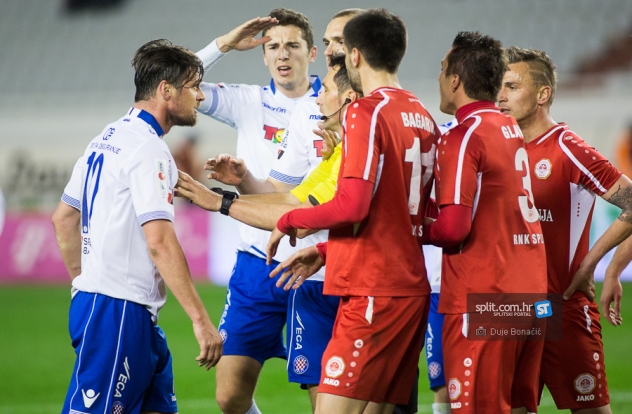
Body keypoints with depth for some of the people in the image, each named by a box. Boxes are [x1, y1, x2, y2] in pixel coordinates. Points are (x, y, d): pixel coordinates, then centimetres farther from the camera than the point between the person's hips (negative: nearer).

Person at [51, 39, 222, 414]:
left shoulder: (107, 139, 15)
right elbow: (160, 242, -22)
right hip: (120, 310, -10)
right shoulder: (148, 148, -14)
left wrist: (84, 283, 27)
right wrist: (200, 320, -22)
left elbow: (64, 218, 21)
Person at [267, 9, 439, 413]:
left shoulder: (366, 112, -11)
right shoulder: (424, 118, 14)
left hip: (373, 290, -8)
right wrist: (324, 251, 23)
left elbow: (352, 206, -20)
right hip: (412, 287, 9)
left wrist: (289, 221, -3)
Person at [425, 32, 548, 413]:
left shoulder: (463, 137, -11)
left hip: (481, 300, -8)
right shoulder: (512, 129, 12)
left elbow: (453, 227, -18)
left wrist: (420, 230, 2)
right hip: (531, 294, 8)